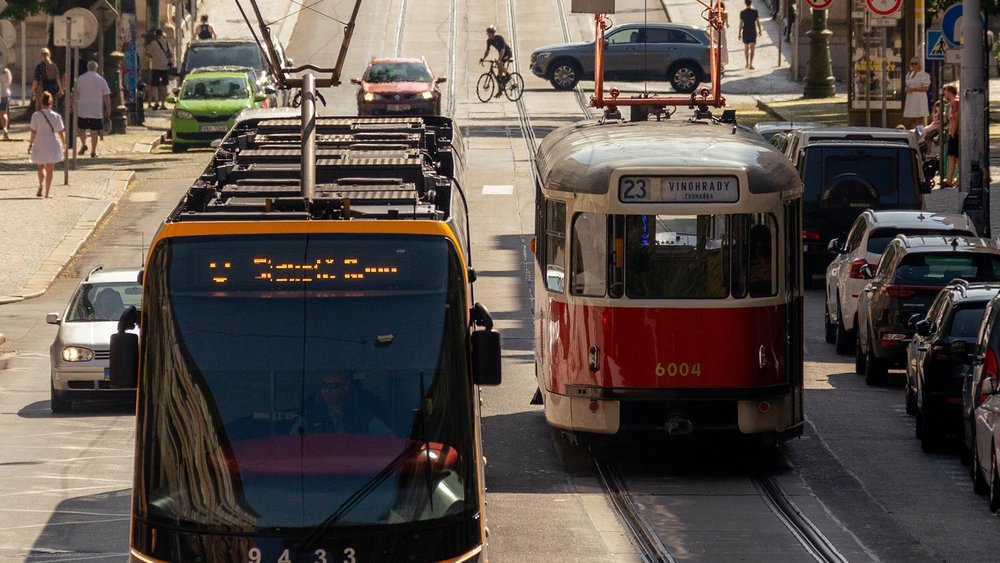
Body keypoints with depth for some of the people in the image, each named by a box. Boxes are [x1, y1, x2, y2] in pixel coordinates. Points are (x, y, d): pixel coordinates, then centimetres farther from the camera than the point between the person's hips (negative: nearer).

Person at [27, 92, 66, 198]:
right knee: (49, 170, 7)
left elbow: (33, 132, -6)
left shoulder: (36, 116, -7)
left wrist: (30, 144, 3)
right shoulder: (56, 116, -5)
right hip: (52, 145, 0)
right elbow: (61, 132, 0)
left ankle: (40, 186, -3)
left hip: (39, 145, 0)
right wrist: (64, 144, 14)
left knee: (41, 167, 19)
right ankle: (47, 193, 6)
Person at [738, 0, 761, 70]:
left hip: (745, 32, 1)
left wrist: (739, 33, 2)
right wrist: (759, 30, 11)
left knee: (746, 48, 16)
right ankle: (750, 64, -14)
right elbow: (758, 22, -3)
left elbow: (741, 23, -5)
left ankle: (747, 64, 26)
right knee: (752, 49, -3)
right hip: (753, 32, -1)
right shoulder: (755, 11, -7)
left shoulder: (742, 13, -5)